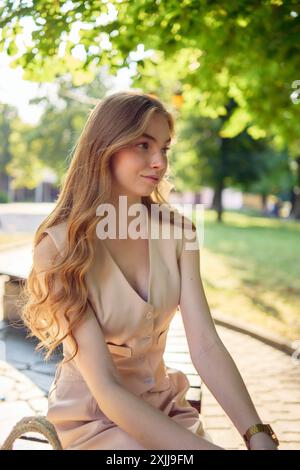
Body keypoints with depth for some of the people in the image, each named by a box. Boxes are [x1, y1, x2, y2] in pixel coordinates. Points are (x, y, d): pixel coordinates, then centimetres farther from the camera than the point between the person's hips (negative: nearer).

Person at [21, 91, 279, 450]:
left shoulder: (175, 231, -4)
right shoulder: (60, 247, -19)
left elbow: (205, 346, -12)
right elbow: (107, 389, -22)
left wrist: (258, 436, -26)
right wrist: (203, 447, -30)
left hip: (163, 405, 5)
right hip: (94, 420, -4)